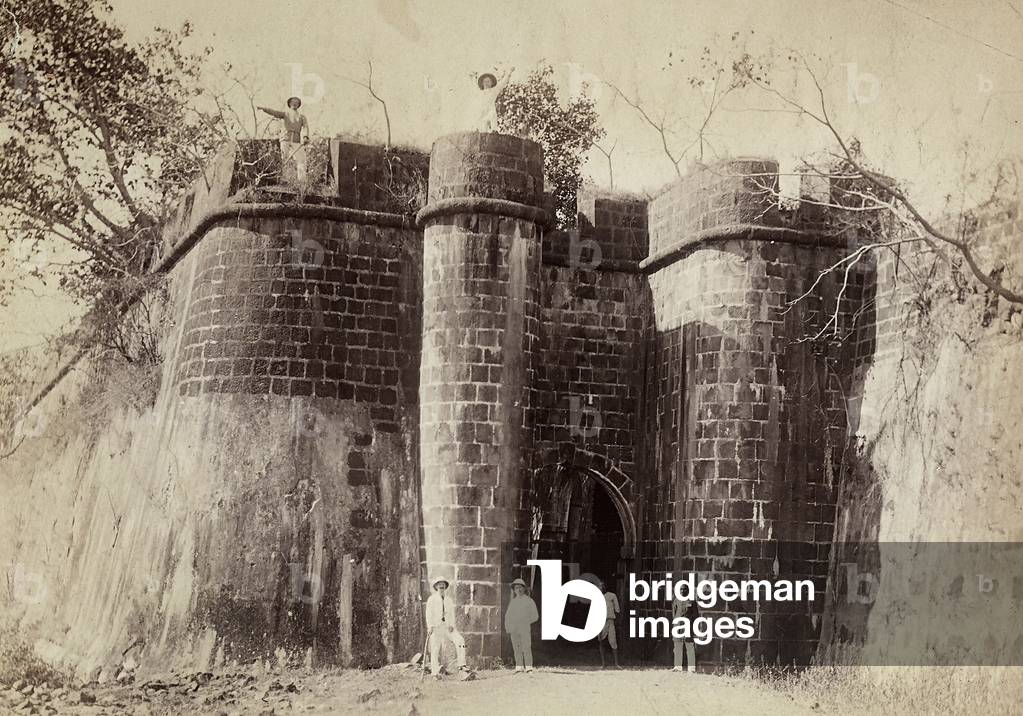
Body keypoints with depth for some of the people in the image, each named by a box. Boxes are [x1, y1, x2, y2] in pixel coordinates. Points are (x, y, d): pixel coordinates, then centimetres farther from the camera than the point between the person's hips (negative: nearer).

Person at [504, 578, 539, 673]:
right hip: (513, 629, 4)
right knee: (516, 649, 1)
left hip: (525, 629, -4)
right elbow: (508, 616, 21)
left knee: (526, 648, -11)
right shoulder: (513, 602, 18)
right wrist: (507, 627, 8)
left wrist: (526, 622, -5)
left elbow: (535, 616, 5)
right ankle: (519, 667, 3)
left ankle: (529, 667, -11)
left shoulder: (529, 600, 6)